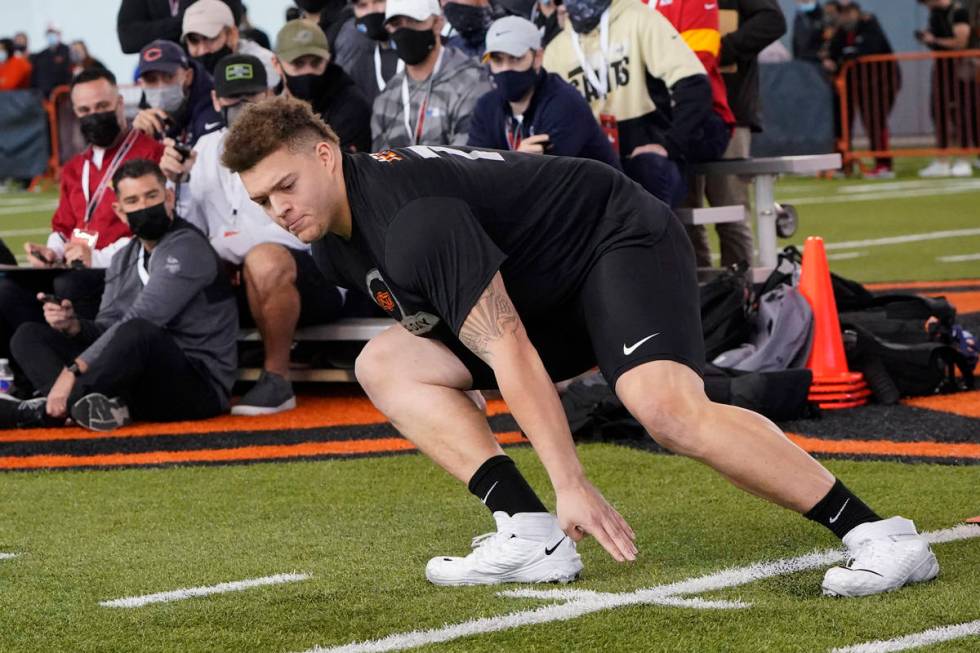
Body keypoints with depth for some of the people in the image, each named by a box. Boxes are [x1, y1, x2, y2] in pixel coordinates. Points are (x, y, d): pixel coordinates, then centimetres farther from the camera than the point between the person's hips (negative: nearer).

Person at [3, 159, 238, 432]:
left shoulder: (186, 247, -10)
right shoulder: (124, 260, 18)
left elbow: (138, 322, -21)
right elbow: (108, 329, 16)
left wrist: (74, 369, -25)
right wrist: (73, 326, -8)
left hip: (199, 385, -8)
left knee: (137, 333, -40)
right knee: (30, 335, 3)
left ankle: (51, 409, -26)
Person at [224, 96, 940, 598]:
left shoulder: (412, 218, -29)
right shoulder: (335, 243, 2)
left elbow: (510, 353, -32)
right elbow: (438, 329, 17)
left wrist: (572, 484, -35)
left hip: (624, 237, -10)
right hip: (543, 290, 10)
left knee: (666, 408, -34)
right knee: (385, 363, -2)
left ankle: (881, 536, -31)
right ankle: (532, 536, -13)